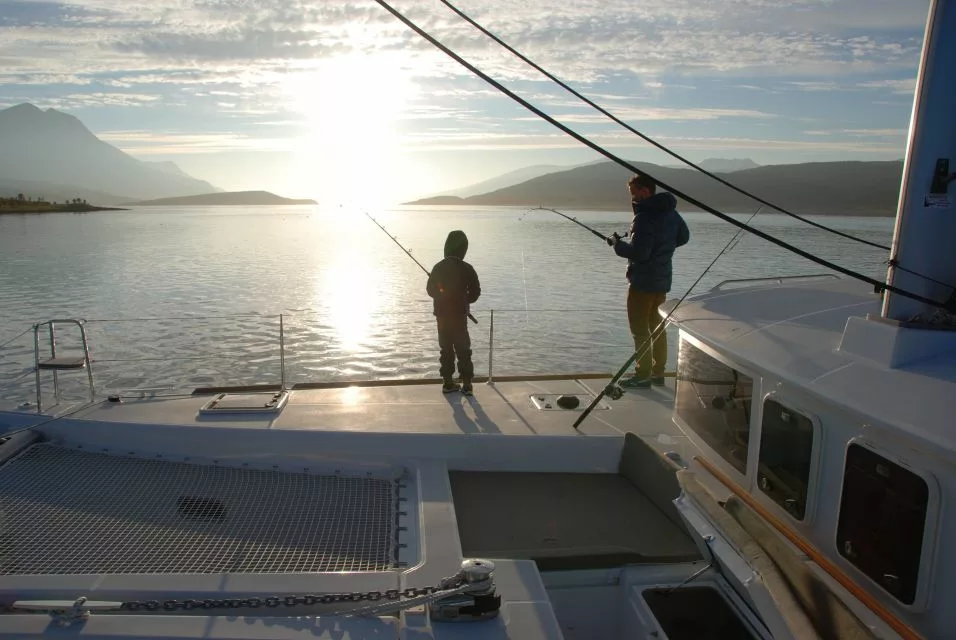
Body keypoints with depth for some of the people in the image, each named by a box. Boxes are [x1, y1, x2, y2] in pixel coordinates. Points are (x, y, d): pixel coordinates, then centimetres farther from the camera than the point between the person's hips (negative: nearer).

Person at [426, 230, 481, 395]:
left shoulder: (439, 267, -3)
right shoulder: (466, 269, -12)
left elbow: (430, 290, 6)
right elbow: (475, 293, -6)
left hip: (442, 315, 3)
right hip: (459, 315, -3)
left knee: (446, 348, 13)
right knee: (463, 350, 5)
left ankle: (448, 383, 16)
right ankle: (467, 384, 3)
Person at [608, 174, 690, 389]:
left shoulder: (645, 217, -22)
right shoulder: (670, 212, 7)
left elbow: (638, 253, -26)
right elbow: (683, 237, 20)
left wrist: (617, 243, -12)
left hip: (643, 281, -9)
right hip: (662, 278, 9)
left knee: (640, 329, 0)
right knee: (657, 326, 16)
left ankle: (642, 375, 5)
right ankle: (658, 373, 24)